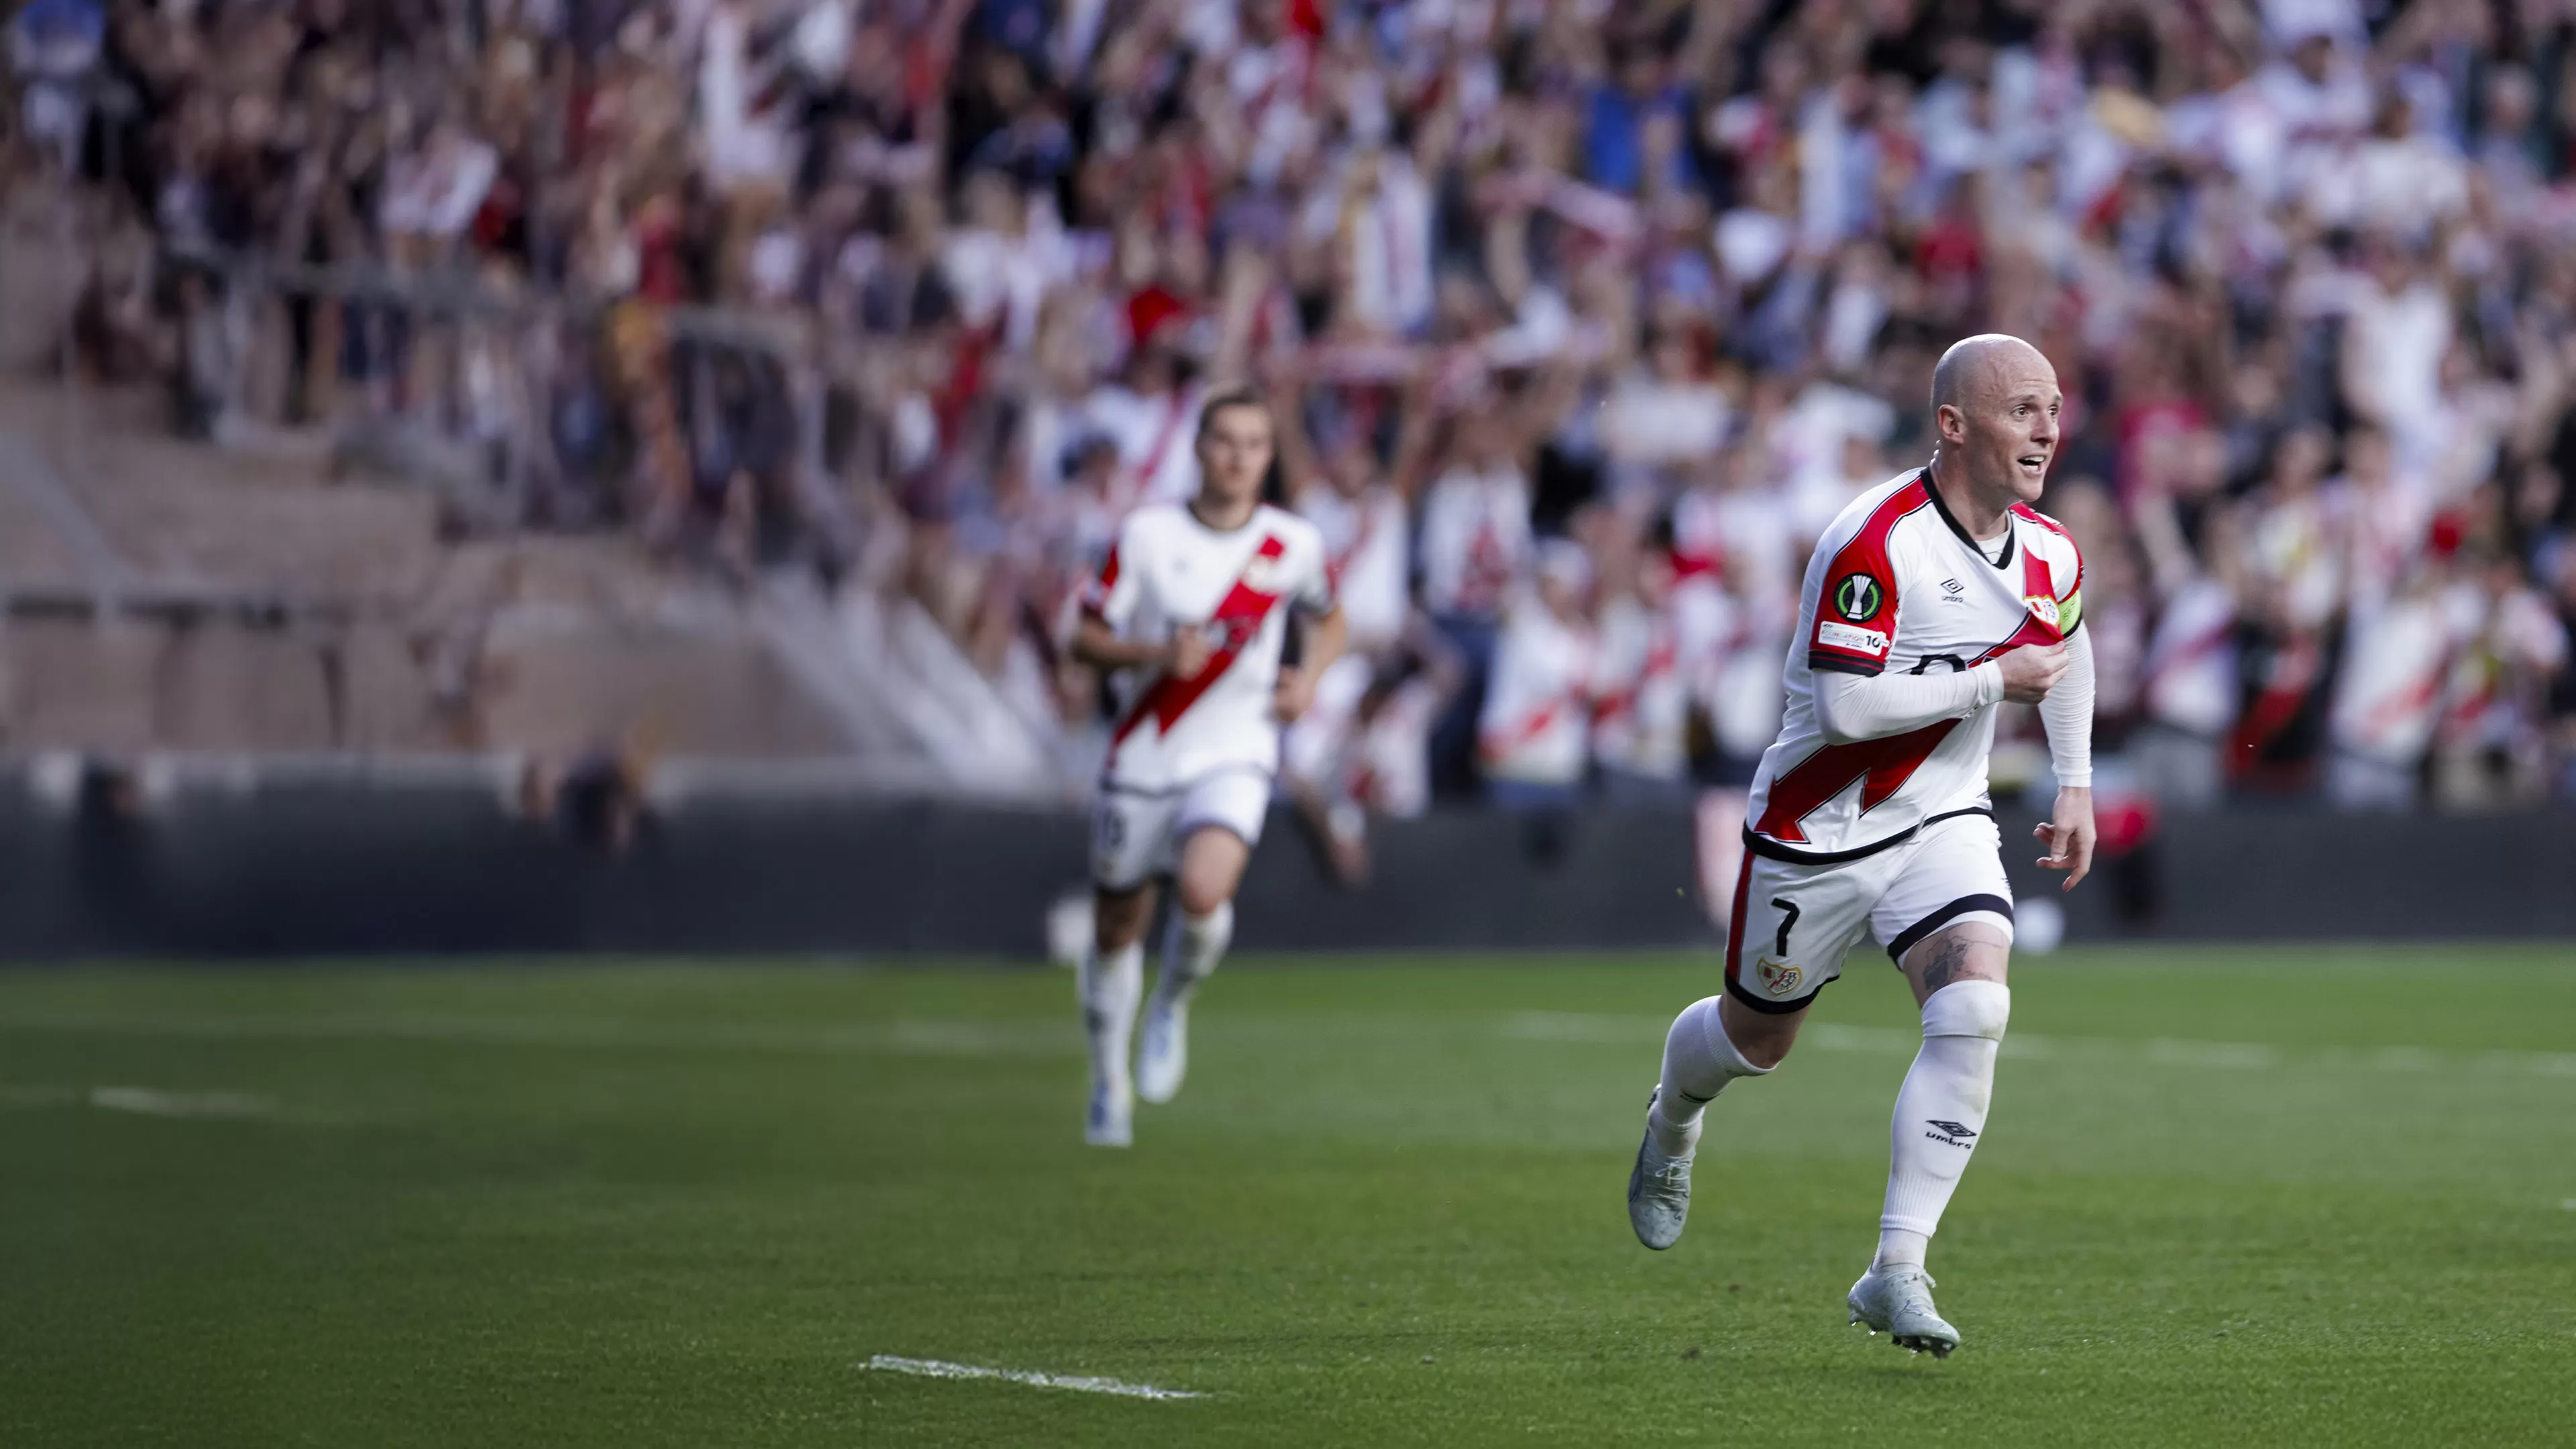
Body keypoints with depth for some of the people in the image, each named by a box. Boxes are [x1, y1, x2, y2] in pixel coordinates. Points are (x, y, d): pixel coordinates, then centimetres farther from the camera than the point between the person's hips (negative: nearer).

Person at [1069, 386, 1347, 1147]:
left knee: (1203, 892, -28)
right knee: (1117, 928, 10)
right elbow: (1086, 638, -2)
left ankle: (1173, 1005, 5)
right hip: (1143, 759, 1)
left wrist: (1309, 677, -1)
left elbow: (1327, 619, 19)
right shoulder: (1147, 533, -5)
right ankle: (1110, 1083, 33)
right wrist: (1156, 654, -21)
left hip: (1234, 760, -1)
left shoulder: (1294, 543, 0)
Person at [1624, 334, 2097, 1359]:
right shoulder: (1876, 543, -26)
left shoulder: (2050, 556, -3)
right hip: (1818, 830, -4)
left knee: (1973, 1009, -22)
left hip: (1943, 822, 4)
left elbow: (2065, 647, 21)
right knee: (1756, 1040, 16)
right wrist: (1994, 680, -26)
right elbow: (1845, 707, -31)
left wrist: (2075, 785, 17)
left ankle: (1897, 1271, -18)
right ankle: (1671, 1121, 54)